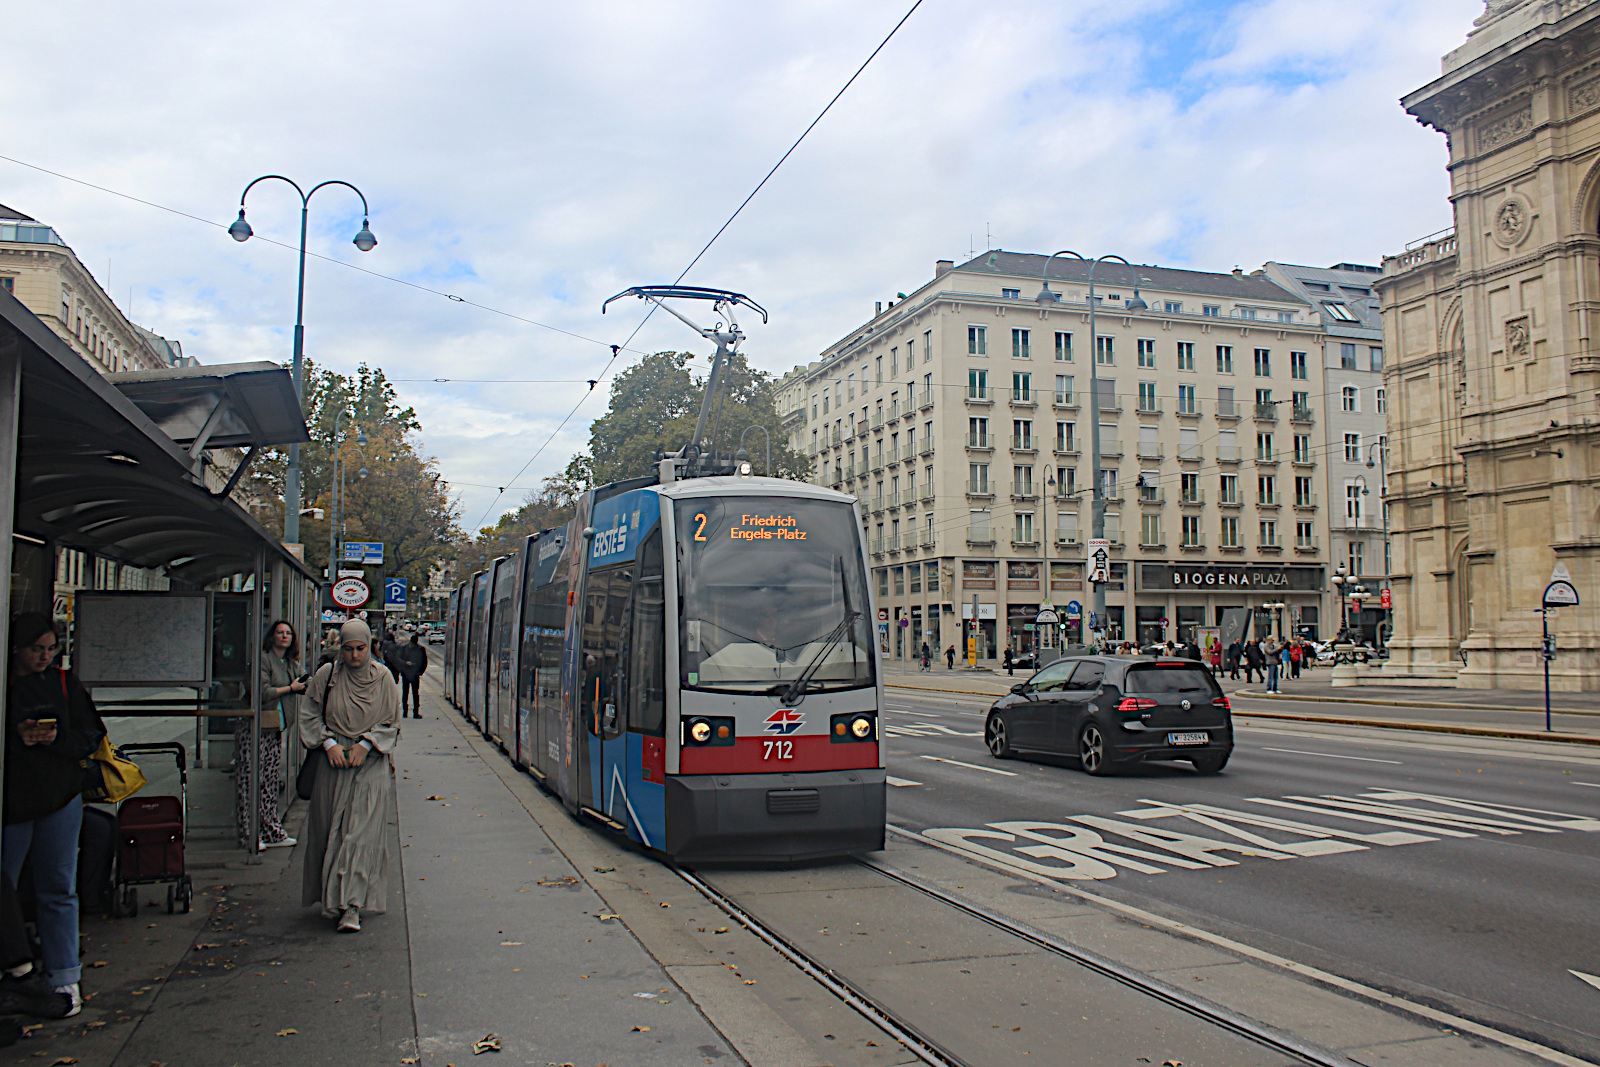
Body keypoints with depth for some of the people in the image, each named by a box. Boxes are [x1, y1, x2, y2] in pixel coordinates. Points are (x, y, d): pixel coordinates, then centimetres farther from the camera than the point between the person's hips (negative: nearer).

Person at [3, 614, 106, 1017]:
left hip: (60, 801, 2)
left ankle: (63, 977, 13)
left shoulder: (63, 683, 6)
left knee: (58, 891, 6)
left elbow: (91, 737, 5)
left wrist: (57, 738, -12)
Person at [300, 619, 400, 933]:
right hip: (333, 764, 1)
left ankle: (352, 906, -11)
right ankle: (331, 897, 21)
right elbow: (310, 715, 6)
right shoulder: (326, 676, 2)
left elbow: (391, 723, 4)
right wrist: (329, 743, -8)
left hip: (371, 765, -1)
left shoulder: (383, 678, 1)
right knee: (330, 832, 6)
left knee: (362, 833, -8)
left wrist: (365, 744, -9)